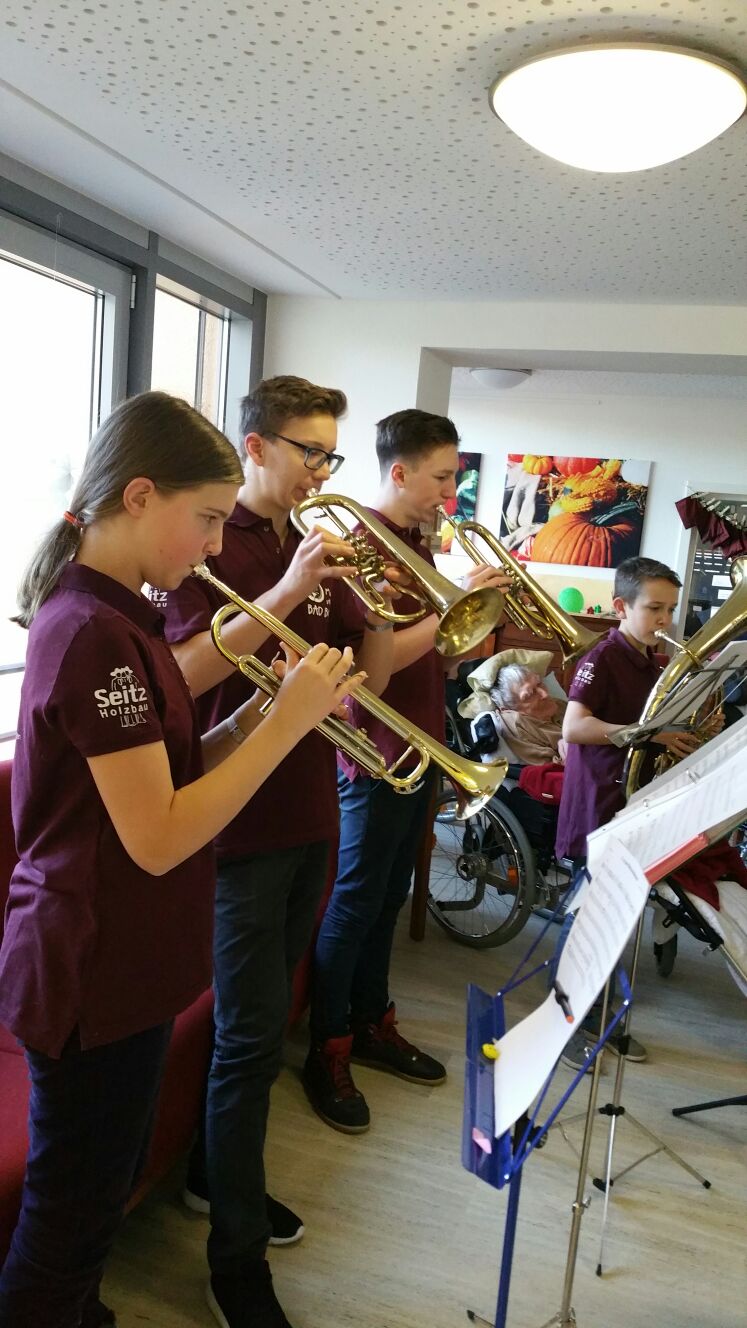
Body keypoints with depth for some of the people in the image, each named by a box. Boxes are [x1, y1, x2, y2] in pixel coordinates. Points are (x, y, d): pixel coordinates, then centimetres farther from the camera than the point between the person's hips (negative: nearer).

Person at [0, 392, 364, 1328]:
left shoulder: (111, 617, 6)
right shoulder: (96, 633, -24)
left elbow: (166, 773, 8)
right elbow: (158, 839, -26)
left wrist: (272, 709, -5)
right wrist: (287, 721, -22)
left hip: (119, 966, 9)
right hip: (92, 979, -9)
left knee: (98, 1191, 26)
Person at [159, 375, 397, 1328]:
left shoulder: (316, 551, 11)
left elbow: (369, 681, 9)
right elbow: (187, 672, -22)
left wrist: (374, 606, -9)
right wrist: (287, 592, -26)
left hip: (308, 814, 7)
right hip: (241, 818, -7)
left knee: (257, 1020, 20)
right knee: (251, 1036, 0)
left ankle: (214, 1174, 40)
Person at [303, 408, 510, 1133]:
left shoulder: (416, 546, 13)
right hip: (376, 755, -9)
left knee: (388, 898, 18)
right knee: (353, 904, 3)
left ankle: (372, 1024, 34)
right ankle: (327, 1054, 18)